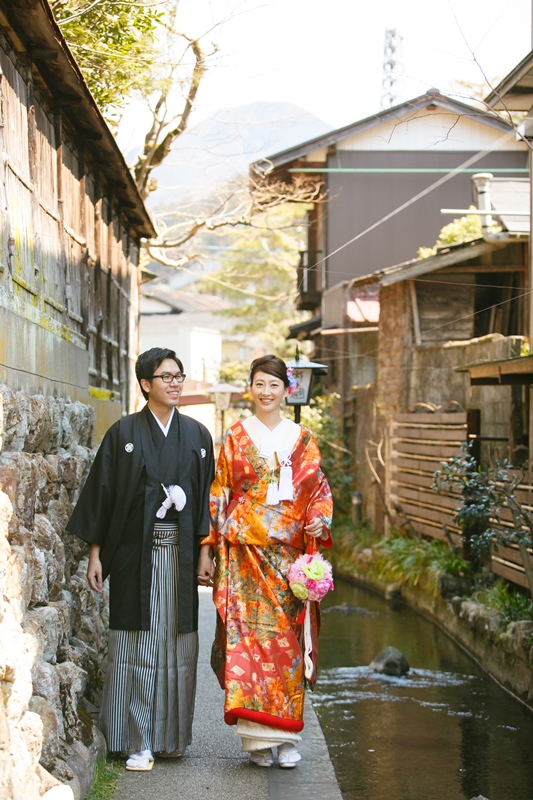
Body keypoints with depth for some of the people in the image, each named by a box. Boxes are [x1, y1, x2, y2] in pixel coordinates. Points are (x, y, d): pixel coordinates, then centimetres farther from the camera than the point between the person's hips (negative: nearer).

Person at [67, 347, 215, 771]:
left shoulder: (197, 435, 9)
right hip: (136, 551, -2)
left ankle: (171, 735, 15)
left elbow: (207, 496, 10)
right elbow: (102, 493, 1)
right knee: (137, 641, -2)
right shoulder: (124, 433, 1)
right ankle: (138, 741, 2)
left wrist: (206, 549, 3)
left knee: (178, 640, 4)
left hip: (181, 552, 3)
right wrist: (95, 553, -3)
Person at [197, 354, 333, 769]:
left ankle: (286, 734, 8)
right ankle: (257, 736, 0)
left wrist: (320, 520, -9)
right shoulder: (236, 437, 6)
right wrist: (207, 549, 0)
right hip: (245, 550, -2)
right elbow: (218, 494, 4)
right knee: (248, 633, -6)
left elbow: (319, 490, 12)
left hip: (289, 552, 2)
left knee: (287, 637, 1)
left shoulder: (302, 439, 10)